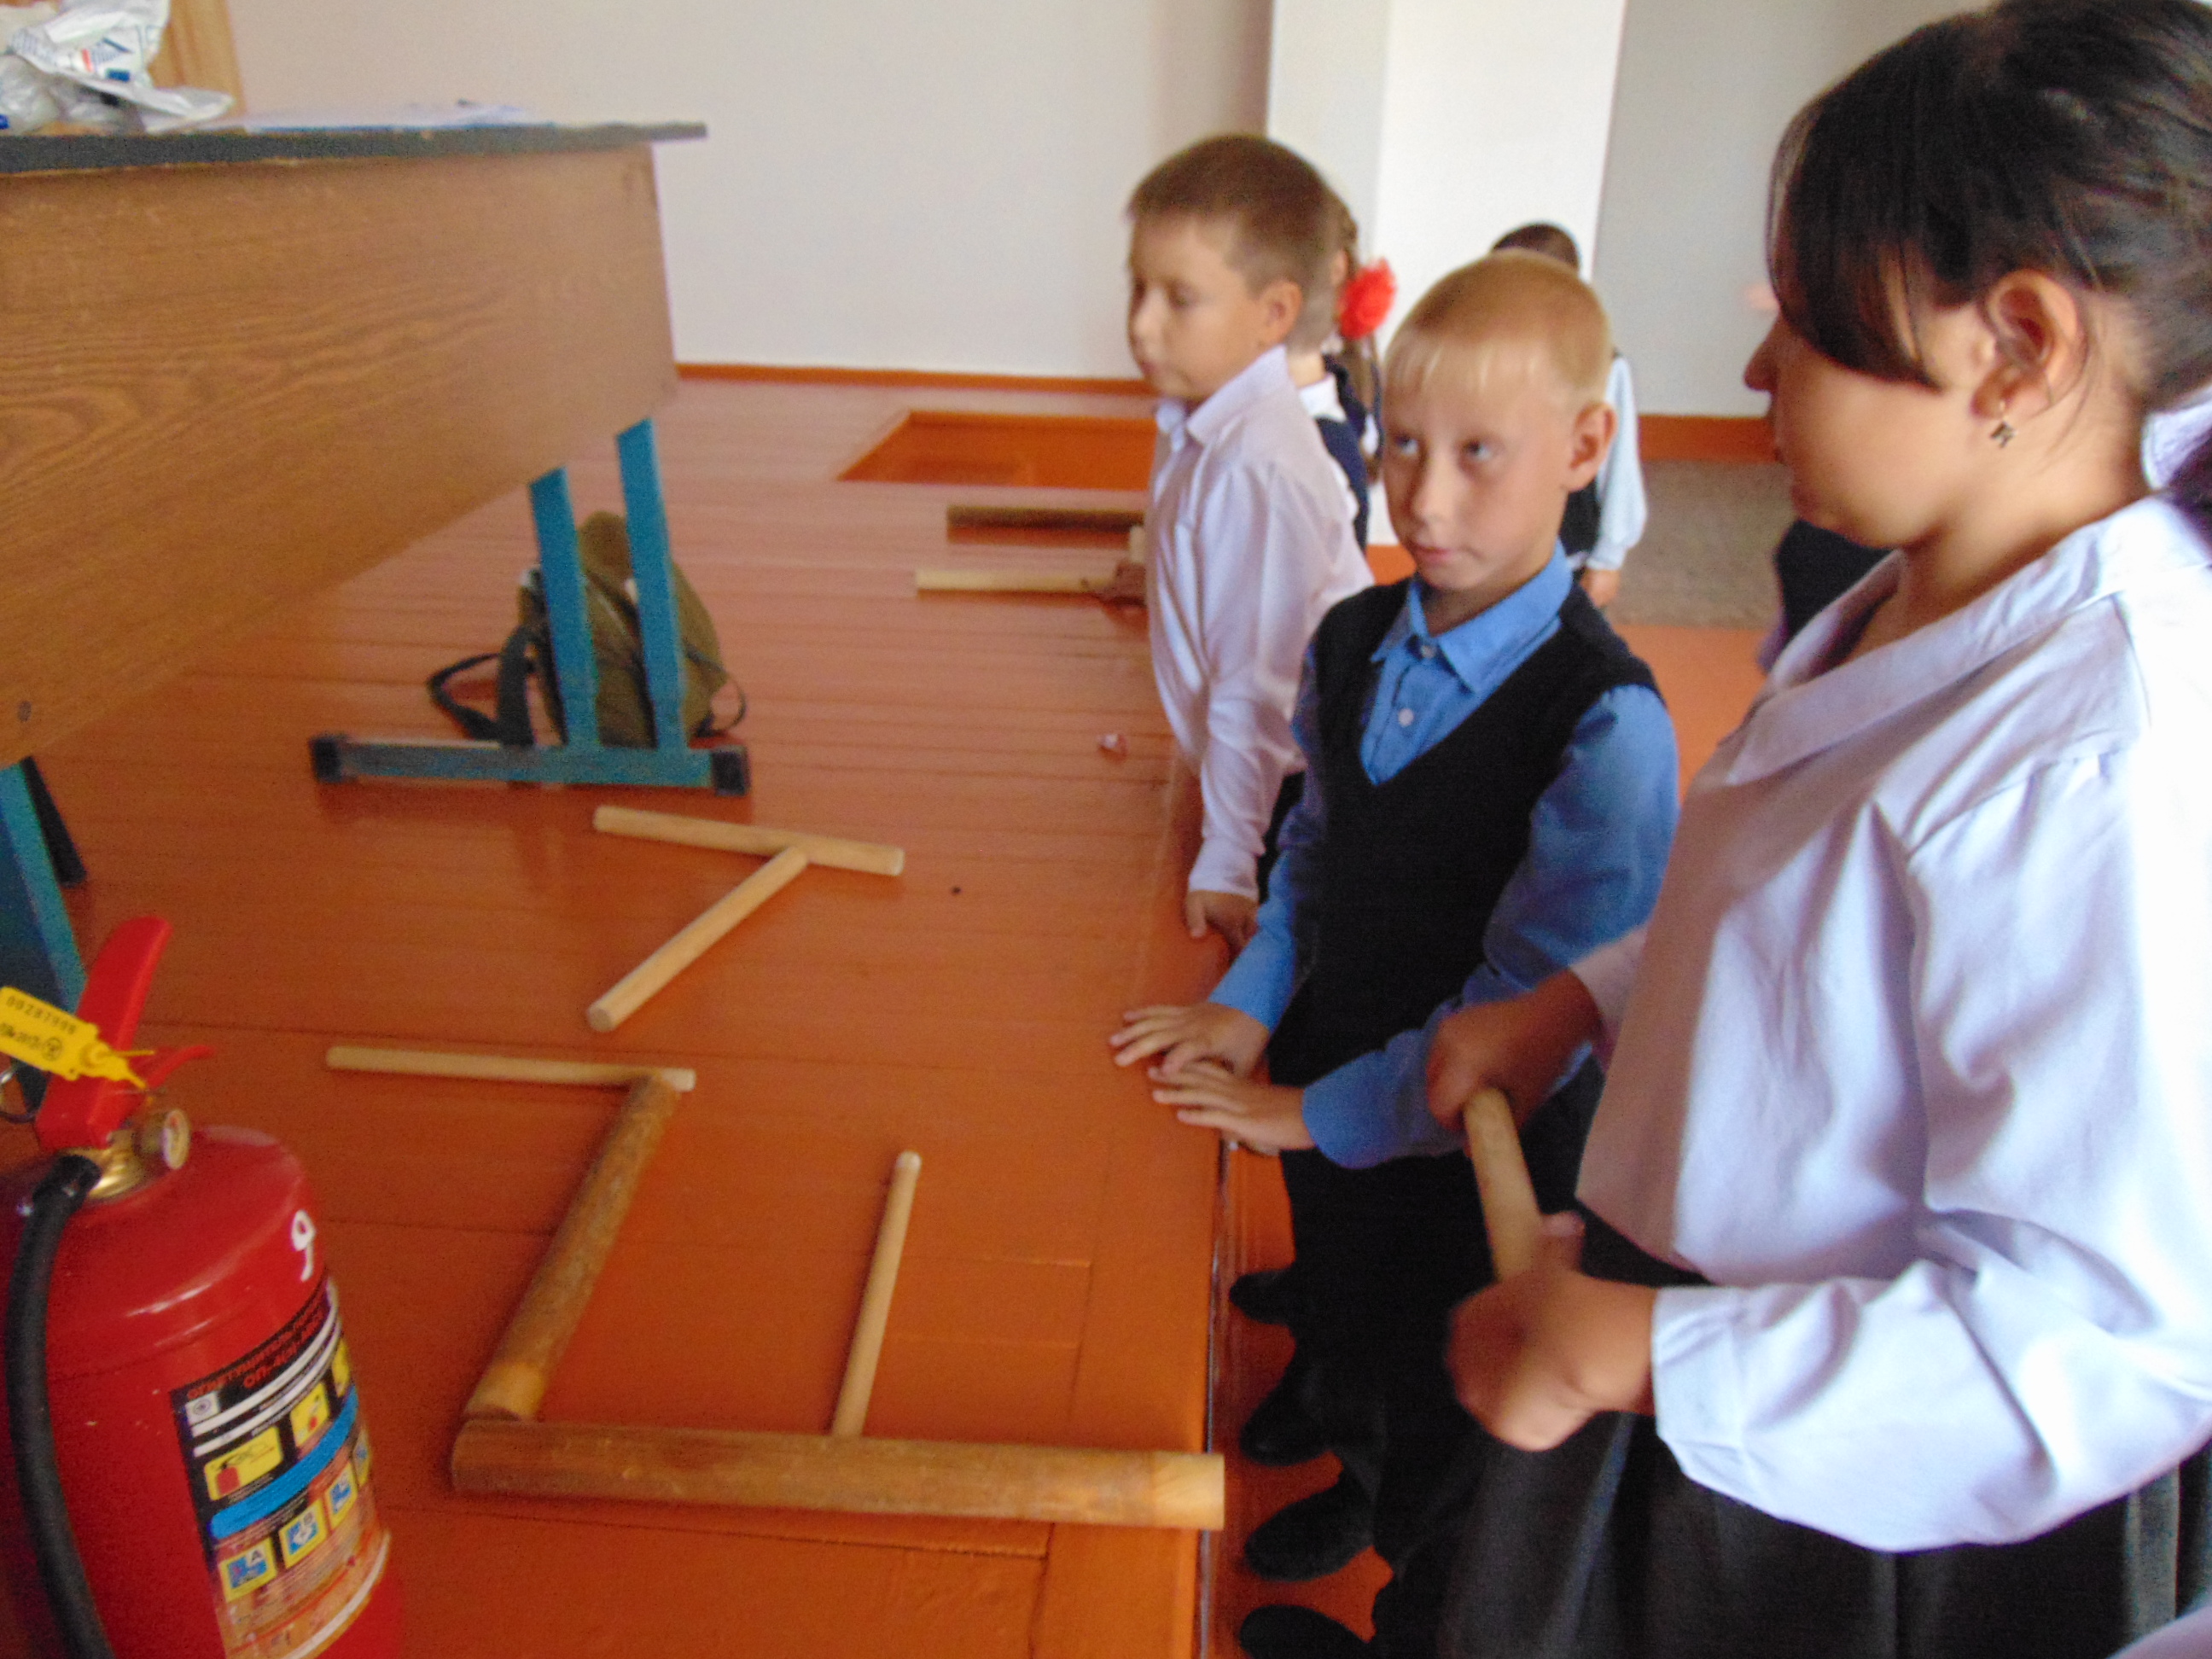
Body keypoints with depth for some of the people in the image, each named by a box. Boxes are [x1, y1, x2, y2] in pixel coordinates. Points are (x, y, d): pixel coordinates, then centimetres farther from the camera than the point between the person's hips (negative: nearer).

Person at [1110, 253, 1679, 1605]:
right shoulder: (1353, 644, -8)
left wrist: (1318, 1112, -20)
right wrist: (1253, 1002, -6)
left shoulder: (1607, 726, -29)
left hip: (1474, 1140, -5)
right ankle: (1323, 1403, 68)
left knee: (1429, 1372, 24)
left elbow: (1533, 1010, -27)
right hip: (1328, 1087, 5)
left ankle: (1384, 1511, 57)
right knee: (1335, 1278, 34)